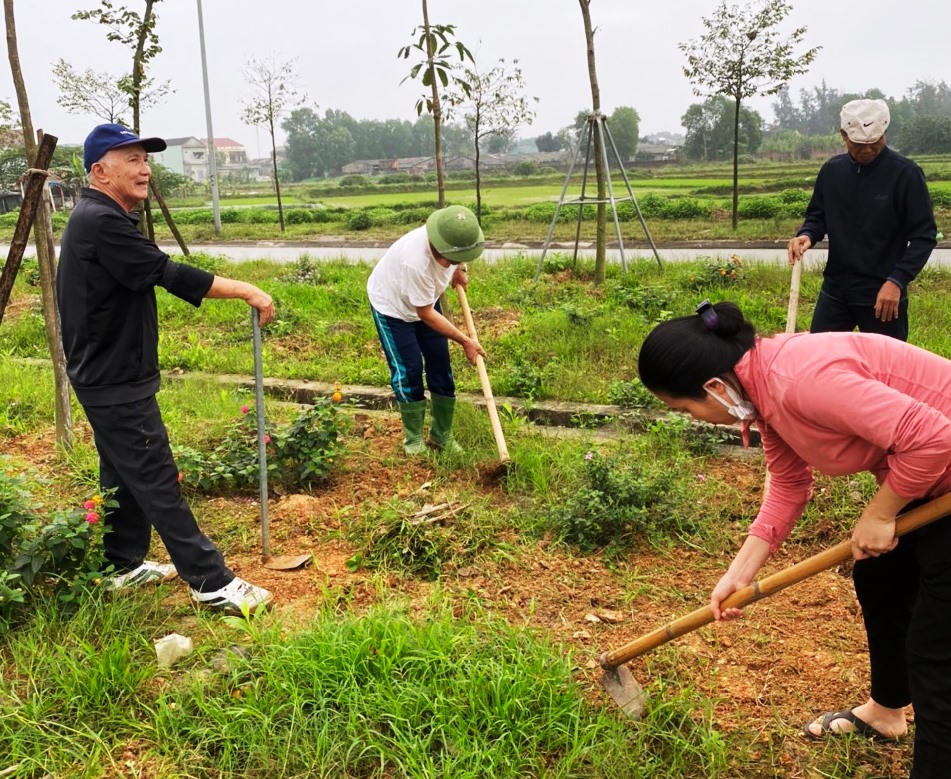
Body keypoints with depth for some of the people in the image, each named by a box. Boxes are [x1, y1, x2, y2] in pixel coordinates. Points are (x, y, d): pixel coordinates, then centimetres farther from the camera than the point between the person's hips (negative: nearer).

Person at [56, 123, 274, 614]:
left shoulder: (95, 218, 13)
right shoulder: (101, 222, -21)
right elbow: (169, 274, -24)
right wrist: (246, 291, -19)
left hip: (107, 374, 11)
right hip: (116, 381, -11)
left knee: (123, 474, 19)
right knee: (157, 481, -7)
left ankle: (125, 565, 32)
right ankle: (211, 583, -2)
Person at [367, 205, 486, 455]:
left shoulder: (453, 240, -25)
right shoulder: (415, 261, -44)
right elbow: (425, 314, -31)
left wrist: (459, 270, -12)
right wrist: (465, 341, -26)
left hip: (425, 300, 6)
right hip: (391, 305, -6)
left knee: (440, 366, 3)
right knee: (408, 371, -6)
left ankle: (442, 435, 17)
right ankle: (413, 439, 12)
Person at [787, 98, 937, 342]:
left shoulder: (905, 173, -10)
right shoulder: (832, 170, 3)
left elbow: (924, 235, -9)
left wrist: (897, 280, -19)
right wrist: (807, 235, -10)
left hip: (884, 293, -4)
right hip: (835, 289, 4)